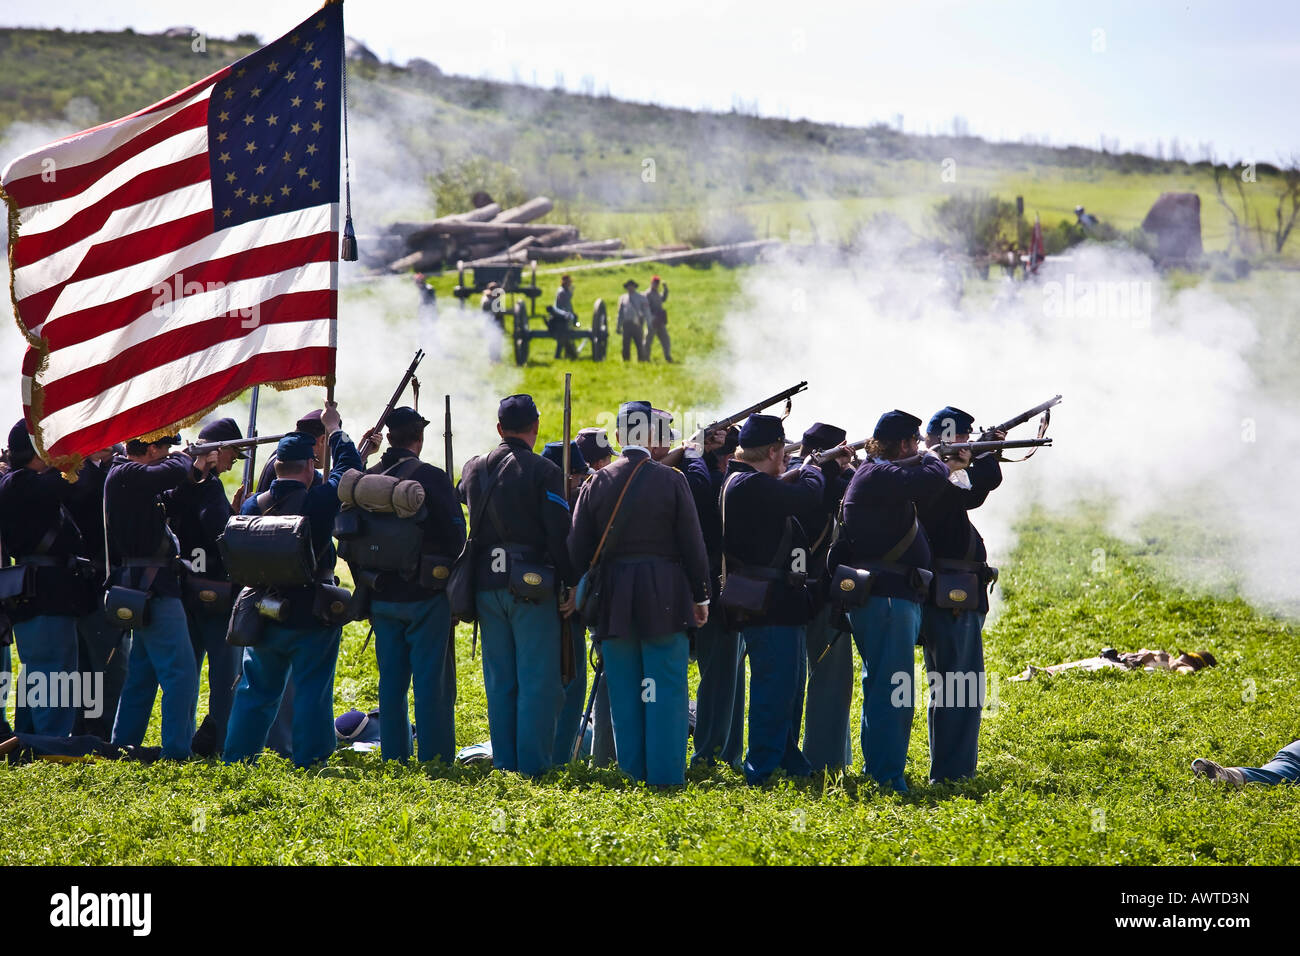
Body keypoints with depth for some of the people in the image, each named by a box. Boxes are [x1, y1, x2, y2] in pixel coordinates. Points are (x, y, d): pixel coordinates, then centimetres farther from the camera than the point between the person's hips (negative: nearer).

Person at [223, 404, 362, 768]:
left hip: (263, 616, 4)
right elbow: (349, 466, 0)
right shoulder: (319, 501, -15)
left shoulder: (252, 506, -2)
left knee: (256, 690, 16)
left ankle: (236, 760, 19)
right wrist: (334, 429, 13)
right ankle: (308, 762, 3)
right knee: (312, 692, 3)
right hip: (312, 617, -4)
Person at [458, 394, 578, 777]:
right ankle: (533, 765, -4)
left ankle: (504, 763, 12)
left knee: (499, 682, 11)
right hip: (532, 587, -5)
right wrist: (571, 584, -7)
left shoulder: (474, 469, 7)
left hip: (487, 584, 5)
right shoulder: (544, 472, -9)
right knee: (538, 681, -1)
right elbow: (560, 534, -12)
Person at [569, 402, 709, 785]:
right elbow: (692, 545, -4)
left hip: (613, 597, 3)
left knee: (624, 690, 9)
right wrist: (700, 596, 4)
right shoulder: (671, 481, -6)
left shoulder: (596, 484, 2)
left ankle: (632, 771, 12)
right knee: (666, 687, 1)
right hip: (664, 598, -3)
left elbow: (577, 549, 4)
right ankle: (666, 773, -1)